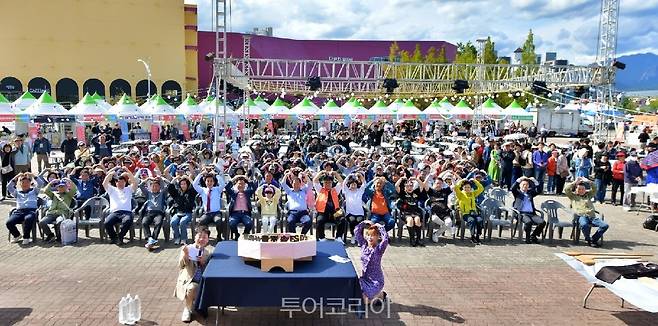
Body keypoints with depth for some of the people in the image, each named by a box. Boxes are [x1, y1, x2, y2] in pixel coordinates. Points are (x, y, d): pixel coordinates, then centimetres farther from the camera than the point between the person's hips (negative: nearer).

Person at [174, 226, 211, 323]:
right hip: (188, 281, -3)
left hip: (203, 282, 3)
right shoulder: (187, 249, 1)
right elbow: (181, 266, -5)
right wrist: (185, 255, -21)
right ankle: (188, 309, -4)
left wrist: (203, 263, -12)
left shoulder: (208, 253, 9)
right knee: (191, 288, -34)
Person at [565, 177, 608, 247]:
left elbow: (594, 188, 20)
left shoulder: (588, 195, 29)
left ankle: (593, 239, -9)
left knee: (605, 225, -23)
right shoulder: (573, 196, 20)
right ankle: (589, 240, -14)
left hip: (592, 217, 4)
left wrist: (587, 181, 13)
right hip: (581, 216, -4)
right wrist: (575, 182, 9)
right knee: (584, 225, -40)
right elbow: (566, 190, 4)